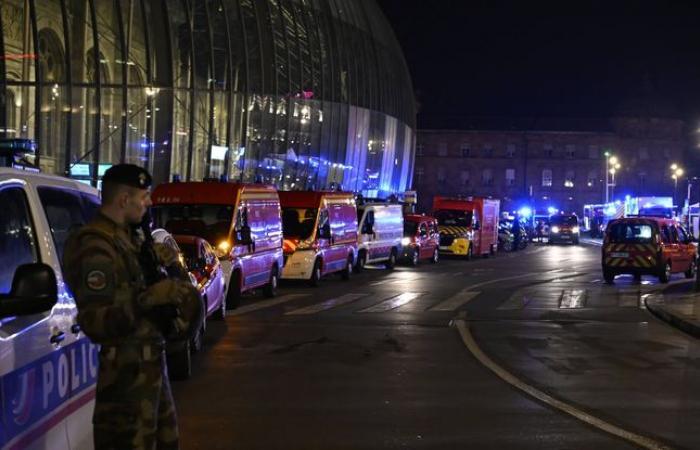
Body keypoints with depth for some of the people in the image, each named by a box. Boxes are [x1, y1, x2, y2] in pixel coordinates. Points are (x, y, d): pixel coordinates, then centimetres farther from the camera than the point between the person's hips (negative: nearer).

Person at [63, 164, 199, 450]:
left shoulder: (124, 237, 10)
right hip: (126, 370, -10)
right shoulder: (96, 247, -20)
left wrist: (155, 263, 5)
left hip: (148, 363, 10)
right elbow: (94, 322, -29)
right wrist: (150, 297, -38)